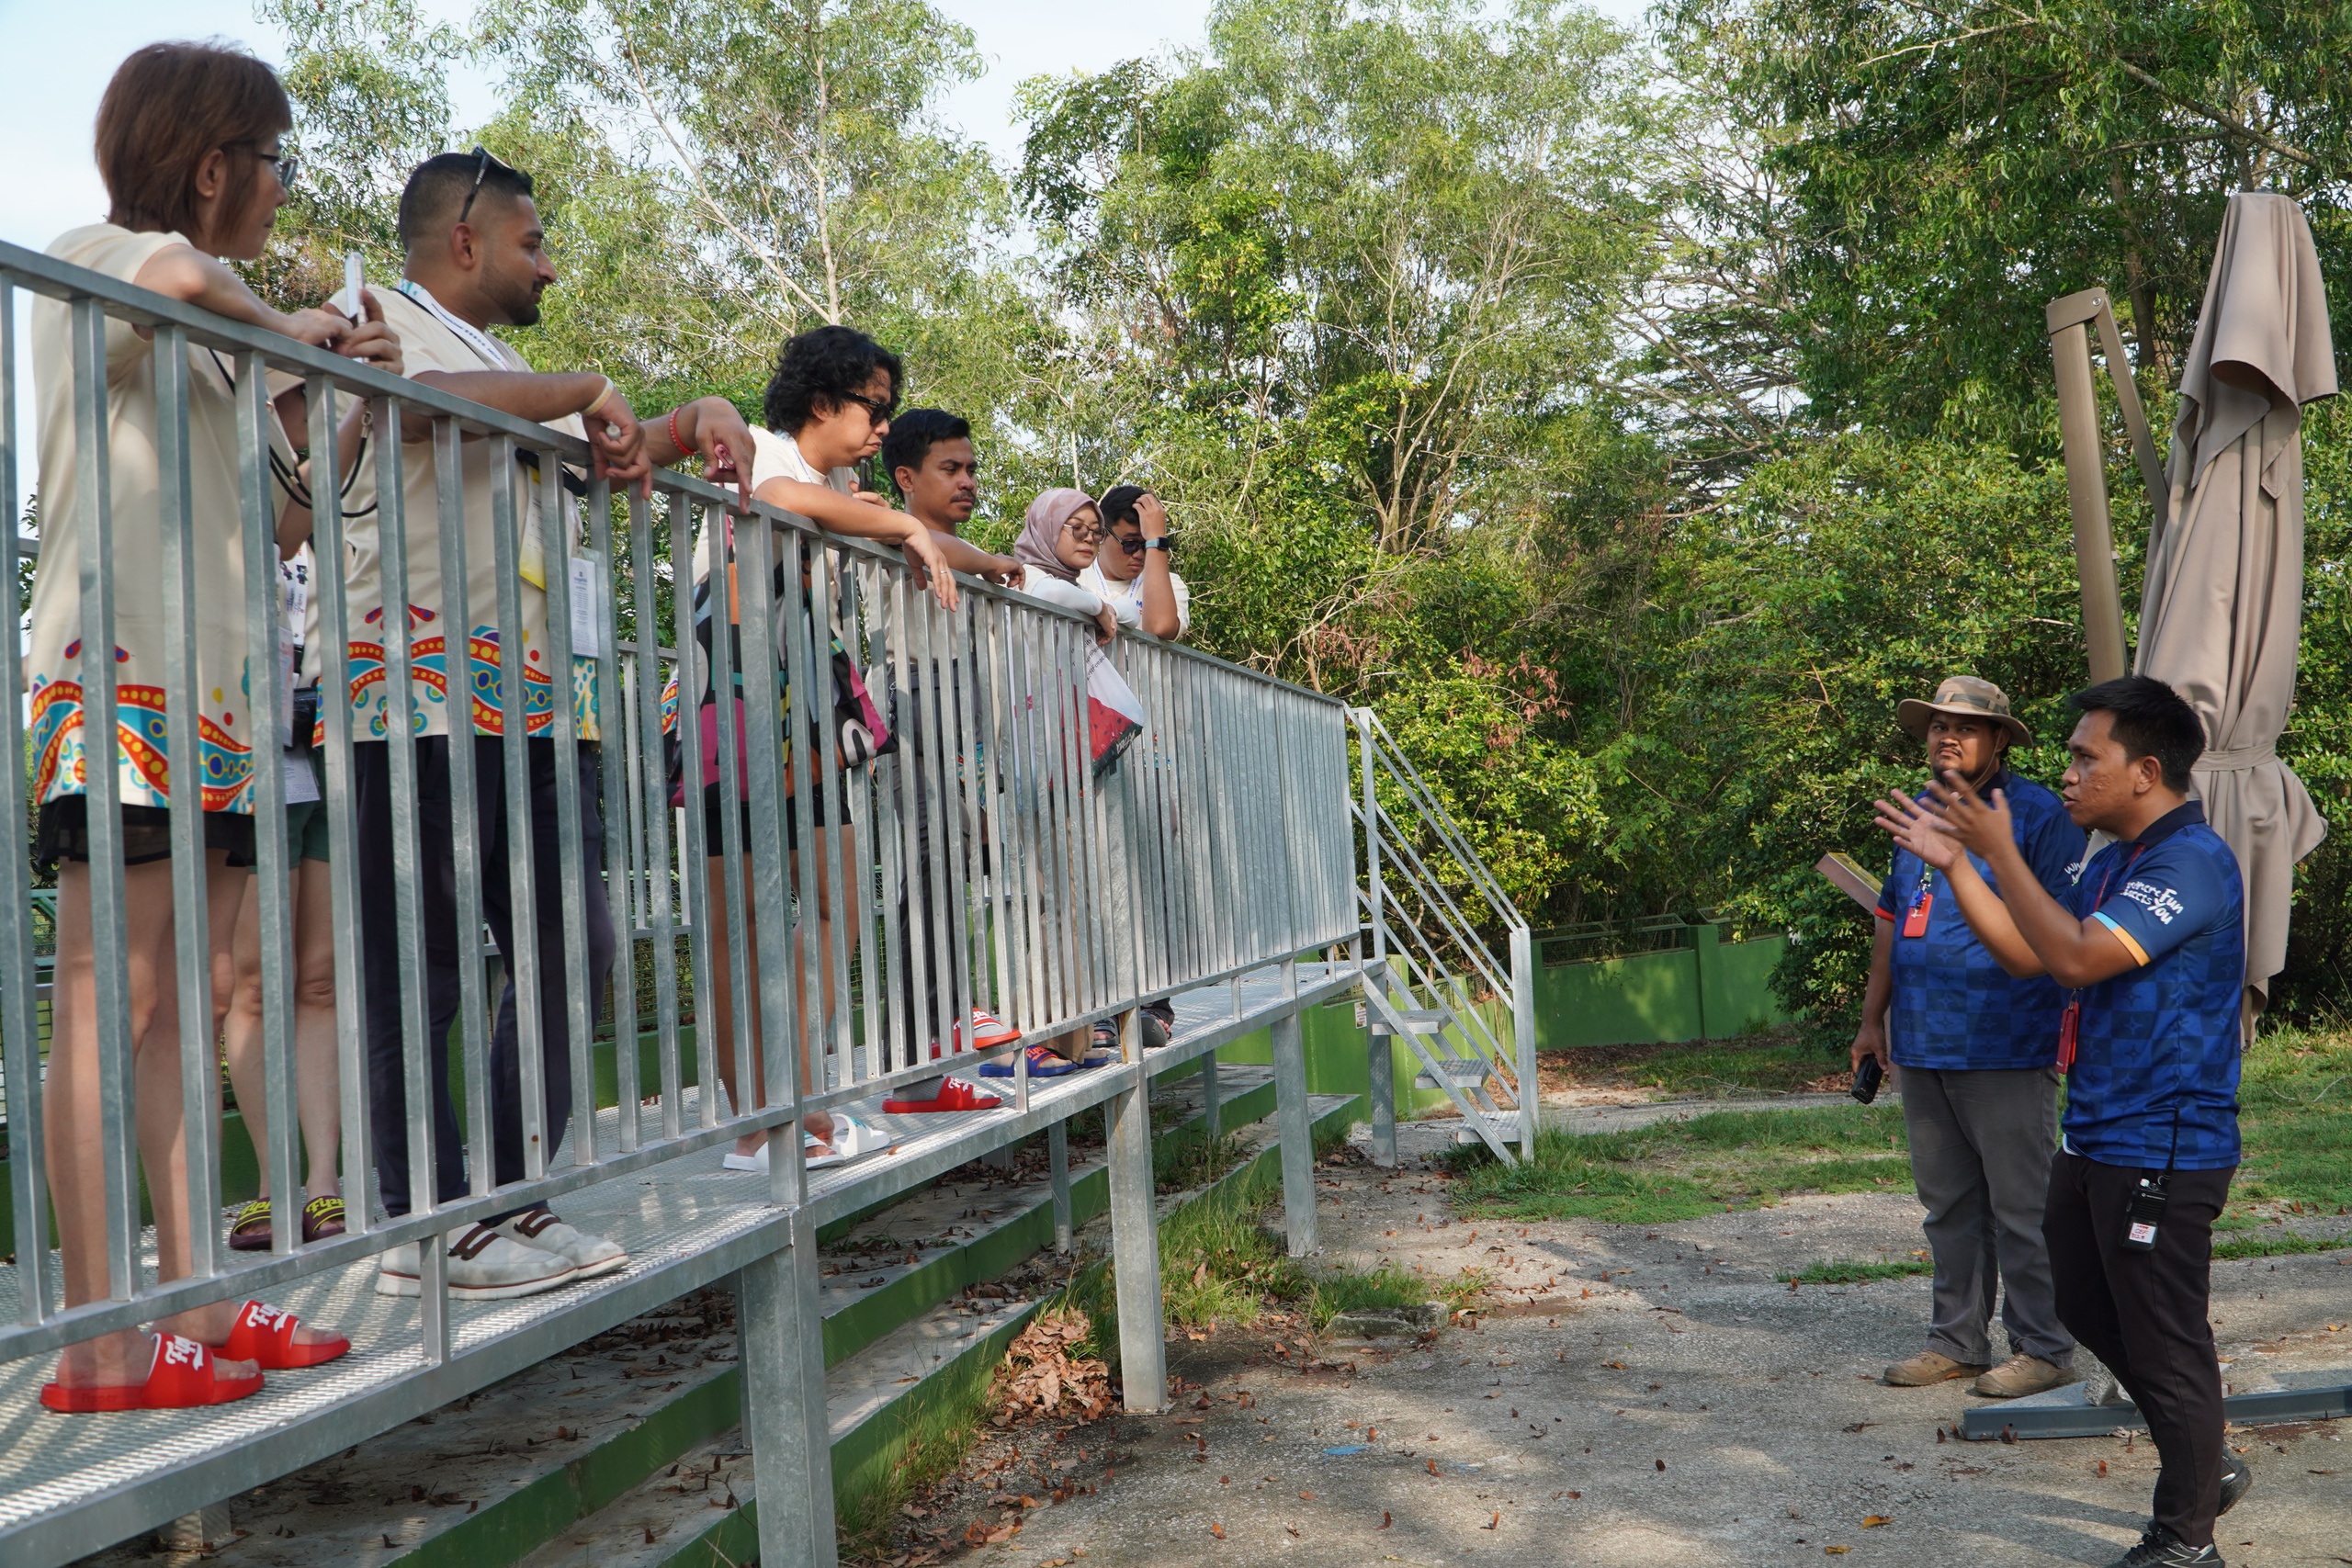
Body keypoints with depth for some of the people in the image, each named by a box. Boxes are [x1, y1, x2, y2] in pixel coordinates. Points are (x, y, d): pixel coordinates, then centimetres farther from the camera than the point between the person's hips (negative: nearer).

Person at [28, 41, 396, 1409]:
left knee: (182, 1006, 6)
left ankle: (195, 1306, 8)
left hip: (215, 692, 9)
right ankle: (98, 1343, -12)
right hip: (118, 680, -9)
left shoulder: (207, 338, 25)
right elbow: (174, 271, -25)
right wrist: (284, 327, -7)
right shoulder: (92, 265, 0)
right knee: (106, 1003, -11)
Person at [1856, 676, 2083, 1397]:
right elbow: (1891, 922, 20)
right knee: (1948, 1204, 15)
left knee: (2020, 1205, 0)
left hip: (2005, 1050, -7)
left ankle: (2042, 1349, 10)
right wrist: (1872, 1018, 17)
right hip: (1921, 1047, 7)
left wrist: (2069, 1028, -19)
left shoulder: (2036, 815, -7)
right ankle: (1957, 1341, 25)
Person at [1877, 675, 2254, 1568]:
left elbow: (2078, 956, -29)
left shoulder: (2192, 862, -19)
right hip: (2096, 1140, 10)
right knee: (2089, 1311, 20)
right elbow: (2027, 954, 15)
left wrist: (2000, 853, -23)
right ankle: (2208, 1468, 35)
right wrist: (1953, 863, 7)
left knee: (2162, 1342, 1)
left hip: (2161, 1152, -10)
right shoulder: (2114, 862, 12)